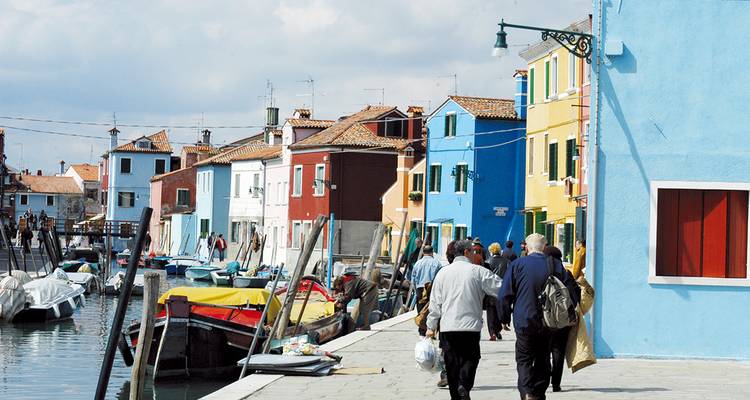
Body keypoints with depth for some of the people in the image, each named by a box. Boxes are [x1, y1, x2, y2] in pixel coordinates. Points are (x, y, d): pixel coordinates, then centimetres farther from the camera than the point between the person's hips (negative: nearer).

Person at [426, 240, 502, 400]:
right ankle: (464, 385, -19)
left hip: (447, 327, 3)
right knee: (470, 358, 5)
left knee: (451, 362, 8)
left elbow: (435, 302, 8)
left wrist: (431, 327, 14)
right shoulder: (478, 271, -3)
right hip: (471, 324, -3)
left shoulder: (443, 272, 7)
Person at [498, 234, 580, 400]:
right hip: (549, 324, 3)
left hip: (524, 322, -3)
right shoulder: (556, 266, 2)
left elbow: (504, 295, -6)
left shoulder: (517, 264, -5)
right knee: (543, 360, 16)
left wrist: (504, 318, 5)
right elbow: (573, 291, 4)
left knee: (524, 360, 3)